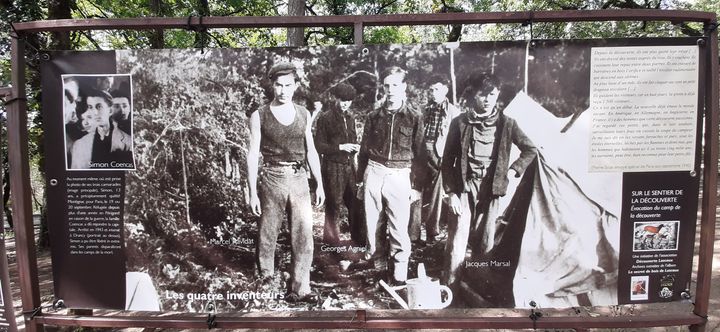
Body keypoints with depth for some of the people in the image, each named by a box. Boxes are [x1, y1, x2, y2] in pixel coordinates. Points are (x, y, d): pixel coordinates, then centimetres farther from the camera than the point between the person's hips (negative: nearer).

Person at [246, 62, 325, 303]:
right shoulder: (259, 116, -2)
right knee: (268, 233, 11)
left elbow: (311, 151, 11)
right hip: (271, 179, -2)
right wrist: (252, 192, -7)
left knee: (304, 236, -2)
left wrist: (320, 184, 7)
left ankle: (299, 289, 8)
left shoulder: (304, 114, 7)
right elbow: (253, 155, -3)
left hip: (299, 179, 2)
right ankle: (266, 275, 34)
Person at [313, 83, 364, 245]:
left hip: (350, 165, 5)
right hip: (333, 166, -5)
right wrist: (340, 147, -18)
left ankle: (357, 236, 24)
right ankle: (331, 238, 22)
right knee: (333, 204, 5)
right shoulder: (325, 118, -7)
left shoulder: (350, 117, 10)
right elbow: (319, 145, -9)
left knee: (355, 202, 8)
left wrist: (356, 146, -1)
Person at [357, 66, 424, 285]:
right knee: (371, 220, 10)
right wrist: (360, 177, 10)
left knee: (399, 226, -1)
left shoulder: (415, 117, 0)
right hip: (374, 172, 3)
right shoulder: (374, 116, 7)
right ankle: (371, 254, 30)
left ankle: (400, 271, 10)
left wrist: (416, 185, -1)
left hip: (399, 175, -3)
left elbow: (419, 154, 1)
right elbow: (364, 150, 12)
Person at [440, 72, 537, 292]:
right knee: (457, 242, -5)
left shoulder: (506, 124, 1)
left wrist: (514, 169, 2)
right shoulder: (460, 123, -3)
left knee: (485, 244, 10)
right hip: (464, 189, -2)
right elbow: (447, 162, -1)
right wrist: (451, 193, -6)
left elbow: (531, 150, 14)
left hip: (490, 190, 2)